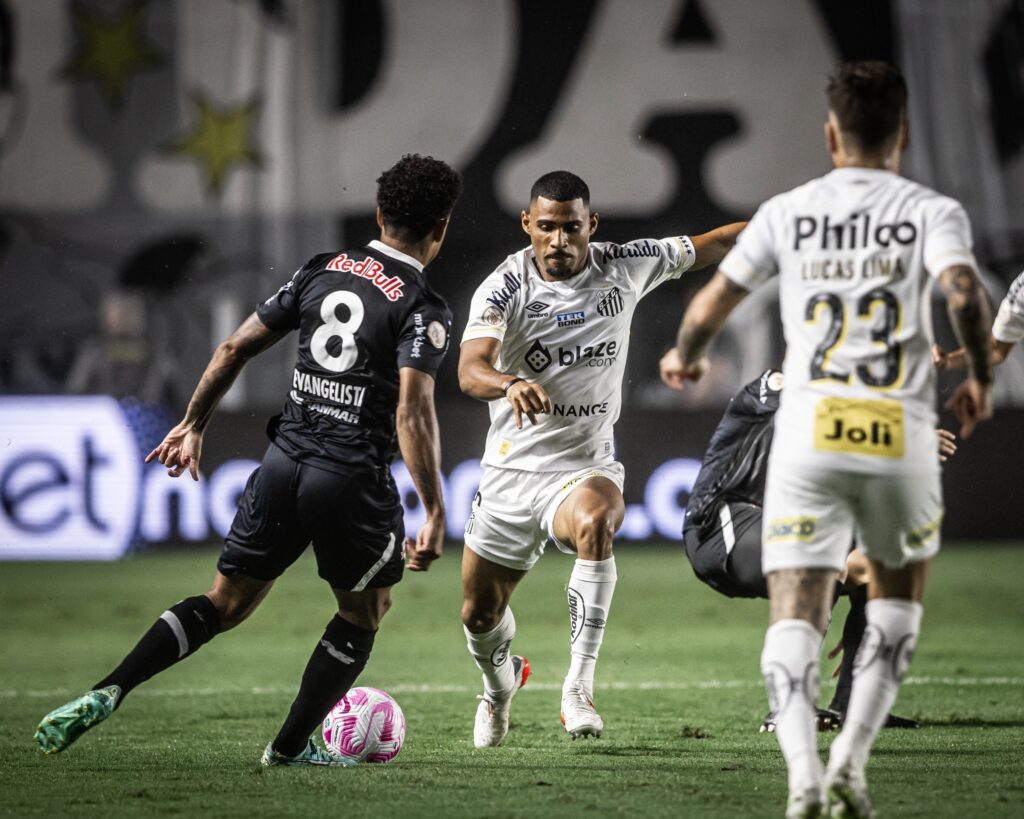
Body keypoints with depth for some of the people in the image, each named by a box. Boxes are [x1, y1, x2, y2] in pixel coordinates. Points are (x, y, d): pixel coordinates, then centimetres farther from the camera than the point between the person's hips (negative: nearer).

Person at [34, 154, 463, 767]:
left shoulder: (320, 272, 10)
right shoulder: (424, 308, -8)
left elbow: (234, 349, 12)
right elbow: (413, 414, -20)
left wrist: (193, 426, 24)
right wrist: (435, 514, -19)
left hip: (285, 460, 5)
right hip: (354, 480, -5)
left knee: (227, 602, 12)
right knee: (366, 611, 20)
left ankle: (107, 693, -5)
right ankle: (291, 746, 23)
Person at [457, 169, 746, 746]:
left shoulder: (625, 267, -6)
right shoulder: (505, 288, -14)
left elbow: (708, 248, 10)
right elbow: (469, 371, -30)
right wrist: (510, 384, -52)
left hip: (587, 465, -1)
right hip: (512, 469, 1)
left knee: (595, 523, -38)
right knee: (480, 614, 12)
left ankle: (579, 687, -34)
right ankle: (501, 685, 50)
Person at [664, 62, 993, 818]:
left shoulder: (786, 213, 9)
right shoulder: (931, 211, 4)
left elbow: (710, 308, 7)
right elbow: (964, 289, -16)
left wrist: (685, 359, 29)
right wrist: (981, 379, 0)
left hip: (808, 435, 0)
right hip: (901, 437, 0)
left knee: (795, 619, -2)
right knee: (898, 600, 23)